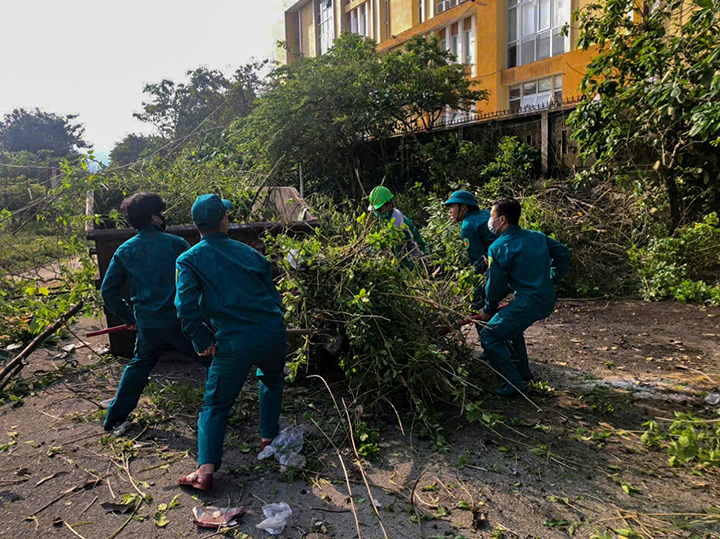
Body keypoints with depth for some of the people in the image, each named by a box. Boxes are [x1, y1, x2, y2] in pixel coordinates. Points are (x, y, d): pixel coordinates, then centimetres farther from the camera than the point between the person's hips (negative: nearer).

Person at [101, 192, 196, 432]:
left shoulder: (124, 251, 3)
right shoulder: (176, 243, -8)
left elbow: (108, 290, 7)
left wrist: (129, 317, 16)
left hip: (147, 324, 5)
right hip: (179, 320, -4)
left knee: (139, 364, 26)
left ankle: (115, 417, 32)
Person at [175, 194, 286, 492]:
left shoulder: (189, 260, 1)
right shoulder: (248, 252, 11)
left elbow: (185, 307, -11)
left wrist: (203, 342, -2)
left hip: (234, 343, -3)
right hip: (272, 333, 3)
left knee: (215, 405, 12)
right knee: (271, 380, 33)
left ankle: (205, 469, 3)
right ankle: (268, 438, 39)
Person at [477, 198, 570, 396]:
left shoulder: (499, 248, -11)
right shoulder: (537, 236, 11)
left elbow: (496, 285, -5)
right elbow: (562, 253, 21)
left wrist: (488, 310, 9)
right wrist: (553, 279, 27)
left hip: (528, 303, -9)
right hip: (548, 300, 9)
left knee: (489, 336, -1)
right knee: (511, 326, 32)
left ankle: (514, 382, -1)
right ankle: (523, 371, 40)